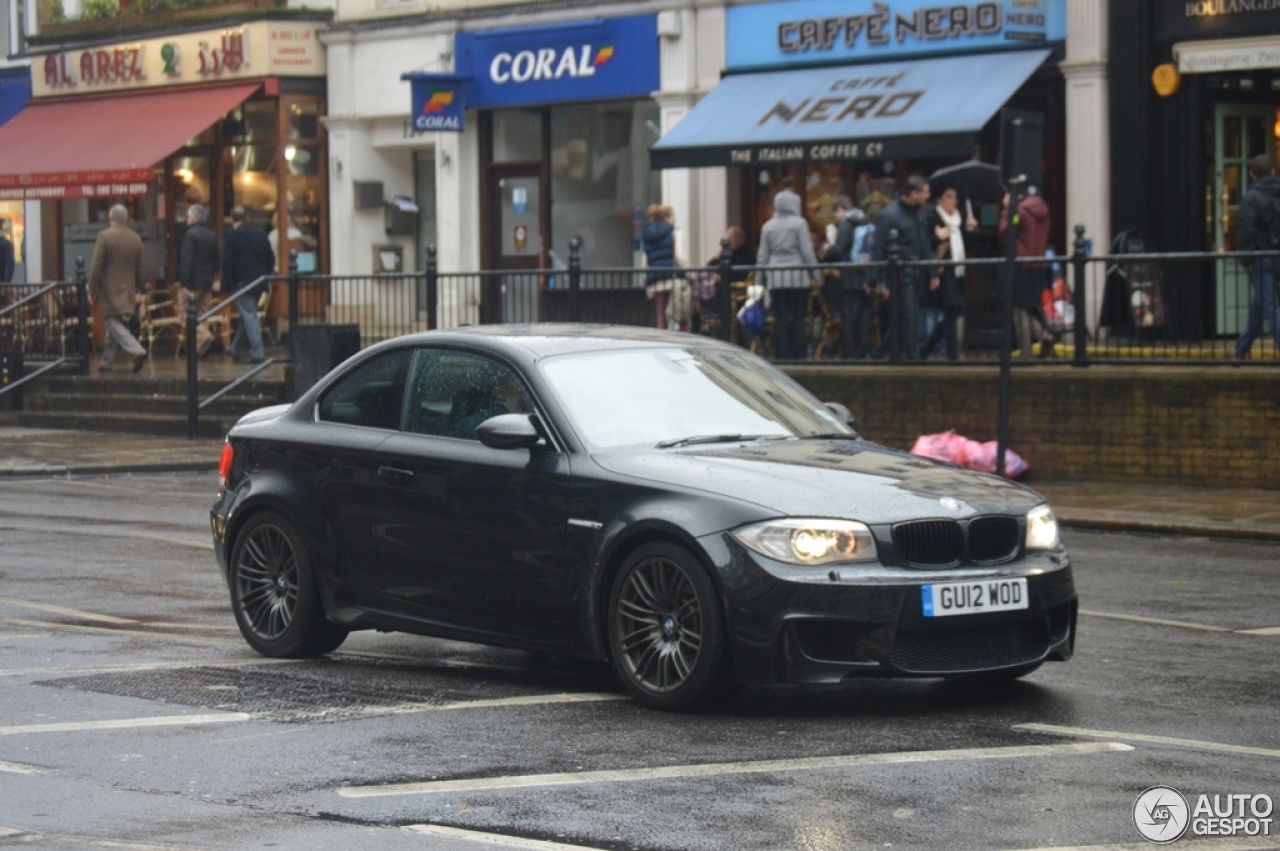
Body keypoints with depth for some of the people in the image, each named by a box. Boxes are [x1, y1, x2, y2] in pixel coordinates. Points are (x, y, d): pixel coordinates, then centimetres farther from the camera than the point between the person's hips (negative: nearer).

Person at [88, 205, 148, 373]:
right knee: (115, 325, 14)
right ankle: (106, 362, 18)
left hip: (110, 290, -6)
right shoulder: (136, 239, 5)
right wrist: (140, 290, 19)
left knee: (114, 323, -8)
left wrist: (92, 290, -6)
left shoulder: (105, 236, -11)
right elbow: (139, 268, 11)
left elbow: (96, 266, -12)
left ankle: (137, 351, -26)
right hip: (127, 290, 6)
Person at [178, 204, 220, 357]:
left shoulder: (191, 234, -13)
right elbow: (216, 260, 13)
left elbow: (186, 260, -17)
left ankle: (203, 333, -21)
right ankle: (200, 348, 8)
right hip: (207, 281, 7)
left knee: (185, 311, -1)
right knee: (202, 312, 11)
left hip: (193, 281, -7)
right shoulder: (211, 235, 10)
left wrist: (185, 283, -17)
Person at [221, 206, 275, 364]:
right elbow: (270, 258, 10)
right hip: (259, 281, 6)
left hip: (241, 282, -6)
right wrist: (266, 275, 19)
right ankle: (237, 349, 29)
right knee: (247, 314, 18)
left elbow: (227, 262, -13)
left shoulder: (231, 236, -10)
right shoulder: (259, 233, 7)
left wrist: (226, 284, -7)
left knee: (249, 316, -6)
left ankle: (257, 353, -11)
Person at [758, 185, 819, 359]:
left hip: (776, 277, 3)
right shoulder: (799, 223, -3)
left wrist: (762, 277, 15)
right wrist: (814, 274, 1)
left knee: (780, 318, 3)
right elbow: (807, 251, -5)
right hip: (797, 276, -3)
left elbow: (763, 255, 10)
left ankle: (782, 355, 1)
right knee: (798, 317, -1)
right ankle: (798, 355, -3)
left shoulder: (768, 226, 8)